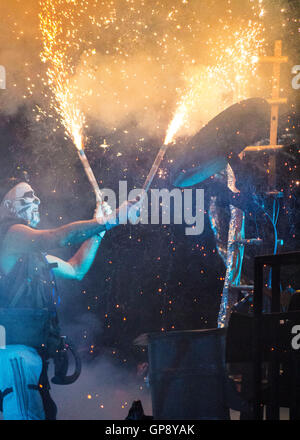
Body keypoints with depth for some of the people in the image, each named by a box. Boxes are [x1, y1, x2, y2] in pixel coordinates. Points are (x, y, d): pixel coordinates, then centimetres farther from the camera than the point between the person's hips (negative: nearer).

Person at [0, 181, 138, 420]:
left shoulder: (34, 253, 25)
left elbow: (76, 270, 28)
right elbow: (55, 238, -22)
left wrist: (99, 227, 22)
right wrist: (110, 219, -23)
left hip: (31, 351, 10)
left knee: (47, 412, 10)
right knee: (30, 414, -17)